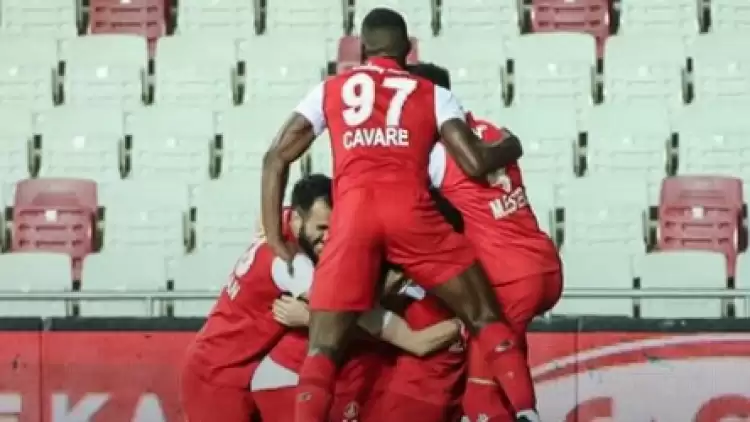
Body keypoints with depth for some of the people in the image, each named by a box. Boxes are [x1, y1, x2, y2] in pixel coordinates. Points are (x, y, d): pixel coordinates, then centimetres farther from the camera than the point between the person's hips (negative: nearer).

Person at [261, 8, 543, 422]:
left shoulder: (329, 90, 25)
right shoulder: (433, 94, 21)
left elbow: (275, 158, 18)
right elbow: (475, 163, 10)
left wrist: (275, 241, 18)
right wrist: (509, 148, 32)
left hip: (353, 214, 0)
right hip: (411, 211, 0)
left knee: (323, 350, 3)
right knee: (486, 319, 13)